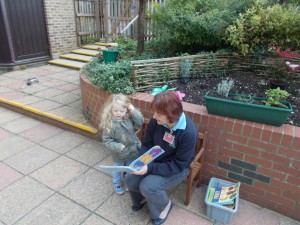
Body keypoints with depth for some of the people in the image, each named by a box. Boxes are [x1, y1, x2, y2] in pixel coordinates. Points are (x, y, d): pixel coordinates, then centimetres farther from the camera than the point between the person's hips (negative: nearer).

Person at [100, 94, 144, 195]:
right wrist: (117, 146, -33)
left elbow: (140, 122, -20)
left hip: (132, 152, 3)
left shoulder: (129, 118, -14)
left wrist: (133, 111, -27)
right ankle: (117, 184, 52)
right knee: (118, 171, 24)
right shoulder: (109, 124, -24)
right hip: (118, 155, -3)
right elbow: (107, 140, -19)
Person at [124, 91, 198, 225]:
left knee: (148, 187, -25)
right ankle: (142, 198, 24)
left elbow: (177, 165, -25)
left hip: (177, 168, -5)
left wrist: (150, 168, -31)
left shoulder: (189, 133, -31)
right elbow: (147, 144, -1)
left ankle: (165, 205, 10)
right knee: (130, 179, -11)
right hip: (155, 161, 5)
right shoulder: (156, 121, -16)